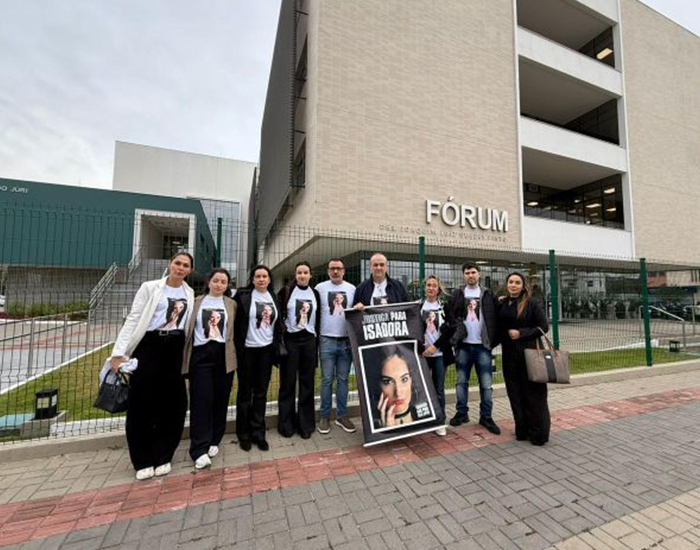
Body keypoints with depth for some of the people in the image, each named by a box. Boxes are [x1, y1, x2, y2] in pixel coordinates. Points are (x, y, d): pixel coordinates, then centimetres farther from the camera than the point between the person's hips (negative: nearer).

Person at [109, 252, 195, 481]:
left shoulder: (189, 293, 7)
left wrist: (186, 354, 8)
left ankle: (162, 457, 24)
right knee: (141, 404, 4)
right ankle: (143, 461, 22)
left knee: (172, 404, 6)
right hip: (148, 346, -3)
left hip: (175, 350, 3)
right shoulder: (150, 287, -2)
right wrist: (119, 352, -10)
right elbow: (132, 320, -4)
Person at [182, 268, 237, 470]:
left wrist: (235, 355, 3)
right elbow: (188, 328, 6)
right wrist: (185, 355, 1)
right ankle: (200, 449, 5)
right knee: (201, 400, -3)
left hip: (223, 356, 1)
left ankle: (213, 441, 24)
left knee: (220, 399, 7)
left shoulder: (232, 304, 9)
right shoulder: (196, 302, 7)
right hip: (201, 355, -1)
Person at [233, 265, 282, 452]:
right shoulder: (242, 295, -6)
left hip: (266, 349, 3)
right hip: (247, 350, -3)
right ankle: (244, 434, 24)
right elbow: (235, 322, -4)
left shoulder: (274, 298, 7)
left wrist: (276, 347, 9)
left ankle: (258, 433, 24)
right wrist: (236, 346, -7)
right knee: (245, 392, 9)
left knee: (261, 392, 11)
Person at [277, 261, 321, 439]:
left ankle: (305, 424, 20)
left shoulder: (315, 294, 9)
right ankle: (286, 424, 20)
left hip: (309, 341, 3)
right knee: (288, 382, 5)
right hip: (290, 340, -2)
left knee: (307, 382, 7)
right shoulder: (285, 292, 0)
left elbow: (318, 320, 12)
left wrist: (317, 343, 9)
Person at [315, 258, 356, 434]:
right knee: (327, 379, 6)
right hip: (327, 340, -2)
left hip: (347, 340, 2)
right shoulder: (320, 287, 1)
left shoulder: (352, 288, 6)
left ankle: (342, 415, 23)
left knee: (343, 379, 11)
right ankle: (325, 416, 20)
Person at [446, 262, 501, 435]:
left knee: (486, 384, 5)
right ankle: (462, 413, 23)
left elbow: (494, 318, 2)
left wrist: (493, 341, -5)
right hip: (463, 345, 1)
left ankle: (486, 416, 20)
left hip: (482, 345, 0)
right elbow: (450, 314, 2)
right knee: (461, 381, 10)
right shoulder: (457, 294, 5)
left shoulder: (488, 294, 5)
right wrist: (458, 328, -11)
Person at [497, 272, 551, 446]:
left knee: (533, 393, 2)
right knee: (515, 393, 10)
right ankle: (522, 430, 23)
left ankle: (538, 433, 16)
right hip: (509, 355, 5)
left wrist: (521, 333, -16)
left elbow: (544, 327, -8)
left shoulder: (531, 303, -7)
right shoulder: (501, 304, 6)